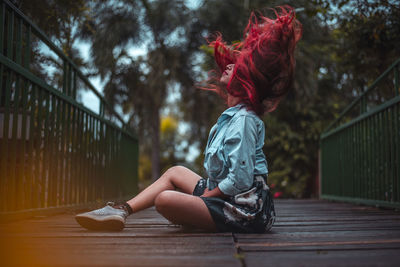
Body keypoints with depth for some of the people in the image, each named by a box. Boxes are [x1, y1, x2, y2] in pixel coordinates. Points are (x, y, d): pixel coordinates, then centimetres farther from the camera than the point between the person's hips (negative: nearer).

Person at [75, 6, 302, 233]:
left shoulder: (243, 120, -19)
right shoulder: (231, 117, 11)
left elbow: (240, 181, -24)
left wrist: (202, 196, -11)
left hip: (248, 212, -10)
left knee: (165, 199, -26)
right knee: (175, 172, 21)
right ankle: (121, 211, 18)